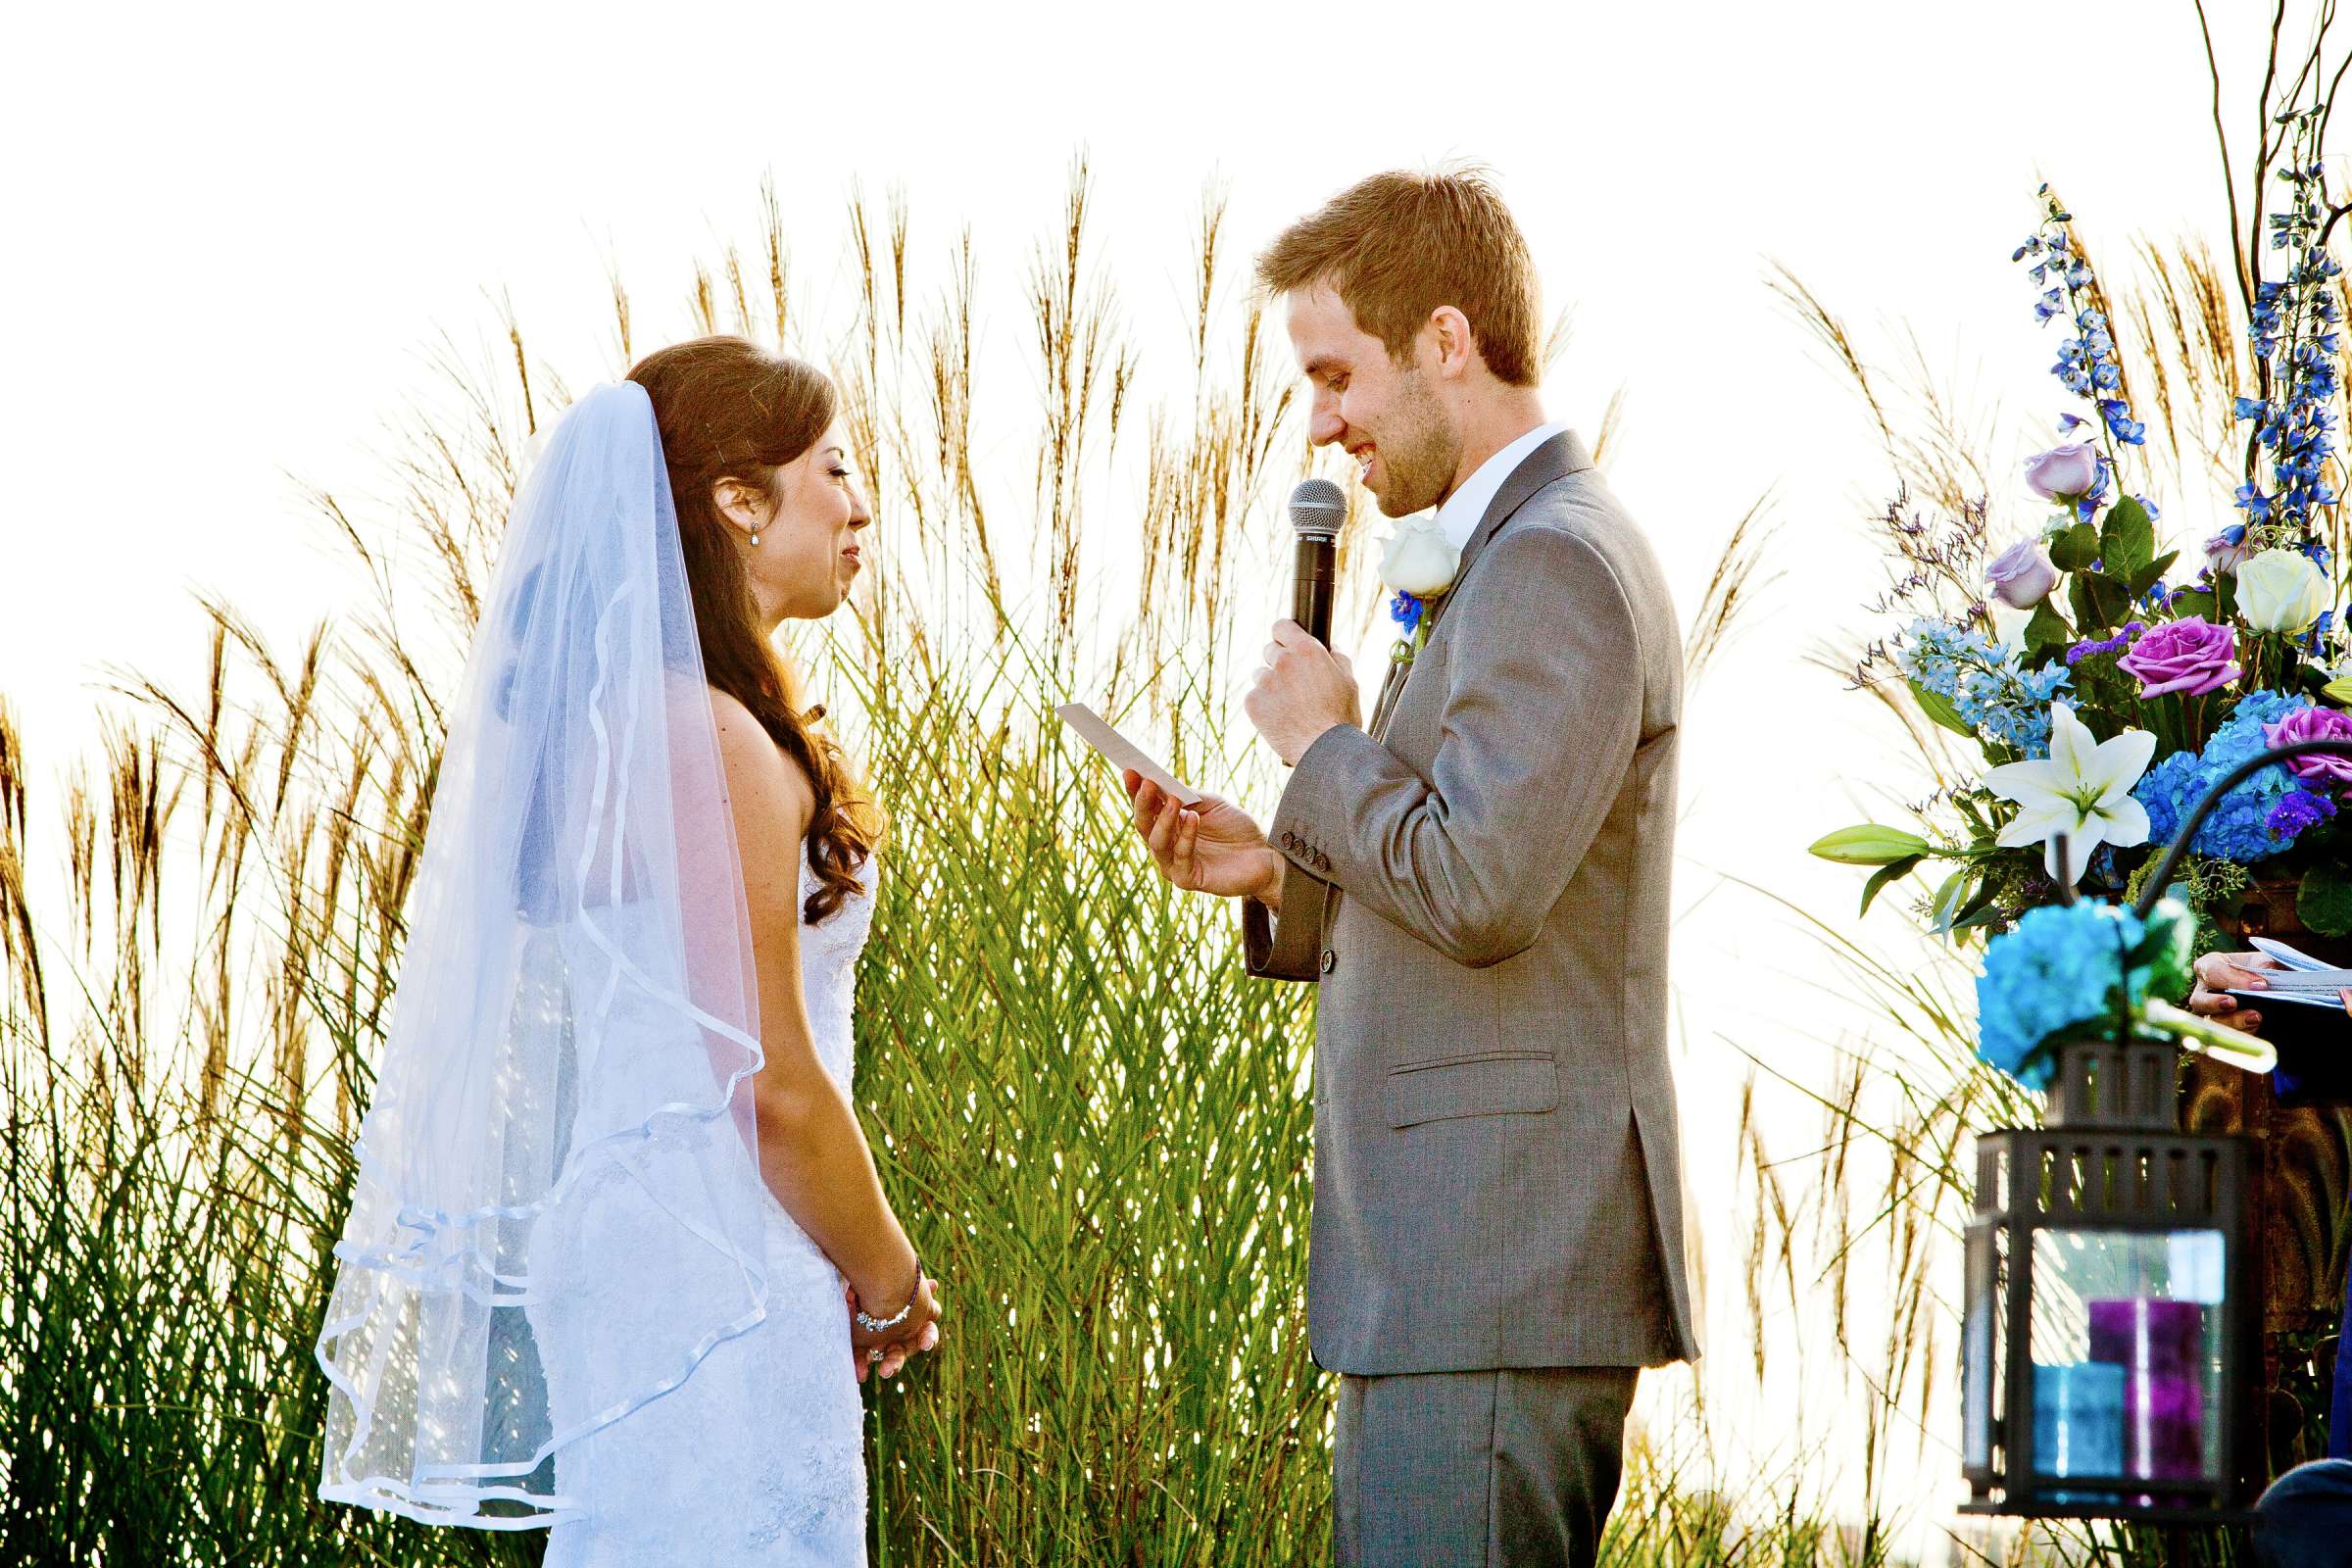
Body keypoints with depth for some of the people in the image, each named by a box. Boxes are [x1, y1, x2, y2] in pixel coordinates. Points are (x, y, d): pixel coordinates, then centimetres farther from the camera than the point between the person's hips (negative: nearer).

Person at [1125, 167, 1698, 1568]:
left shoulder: (1554, 567, -13)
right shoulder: (1525, 555, 21)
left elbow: (1479, 892, -23)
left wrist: (1325, 747, -7)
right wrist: (1283, 876, 12)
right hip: (1459, 1268, 11)